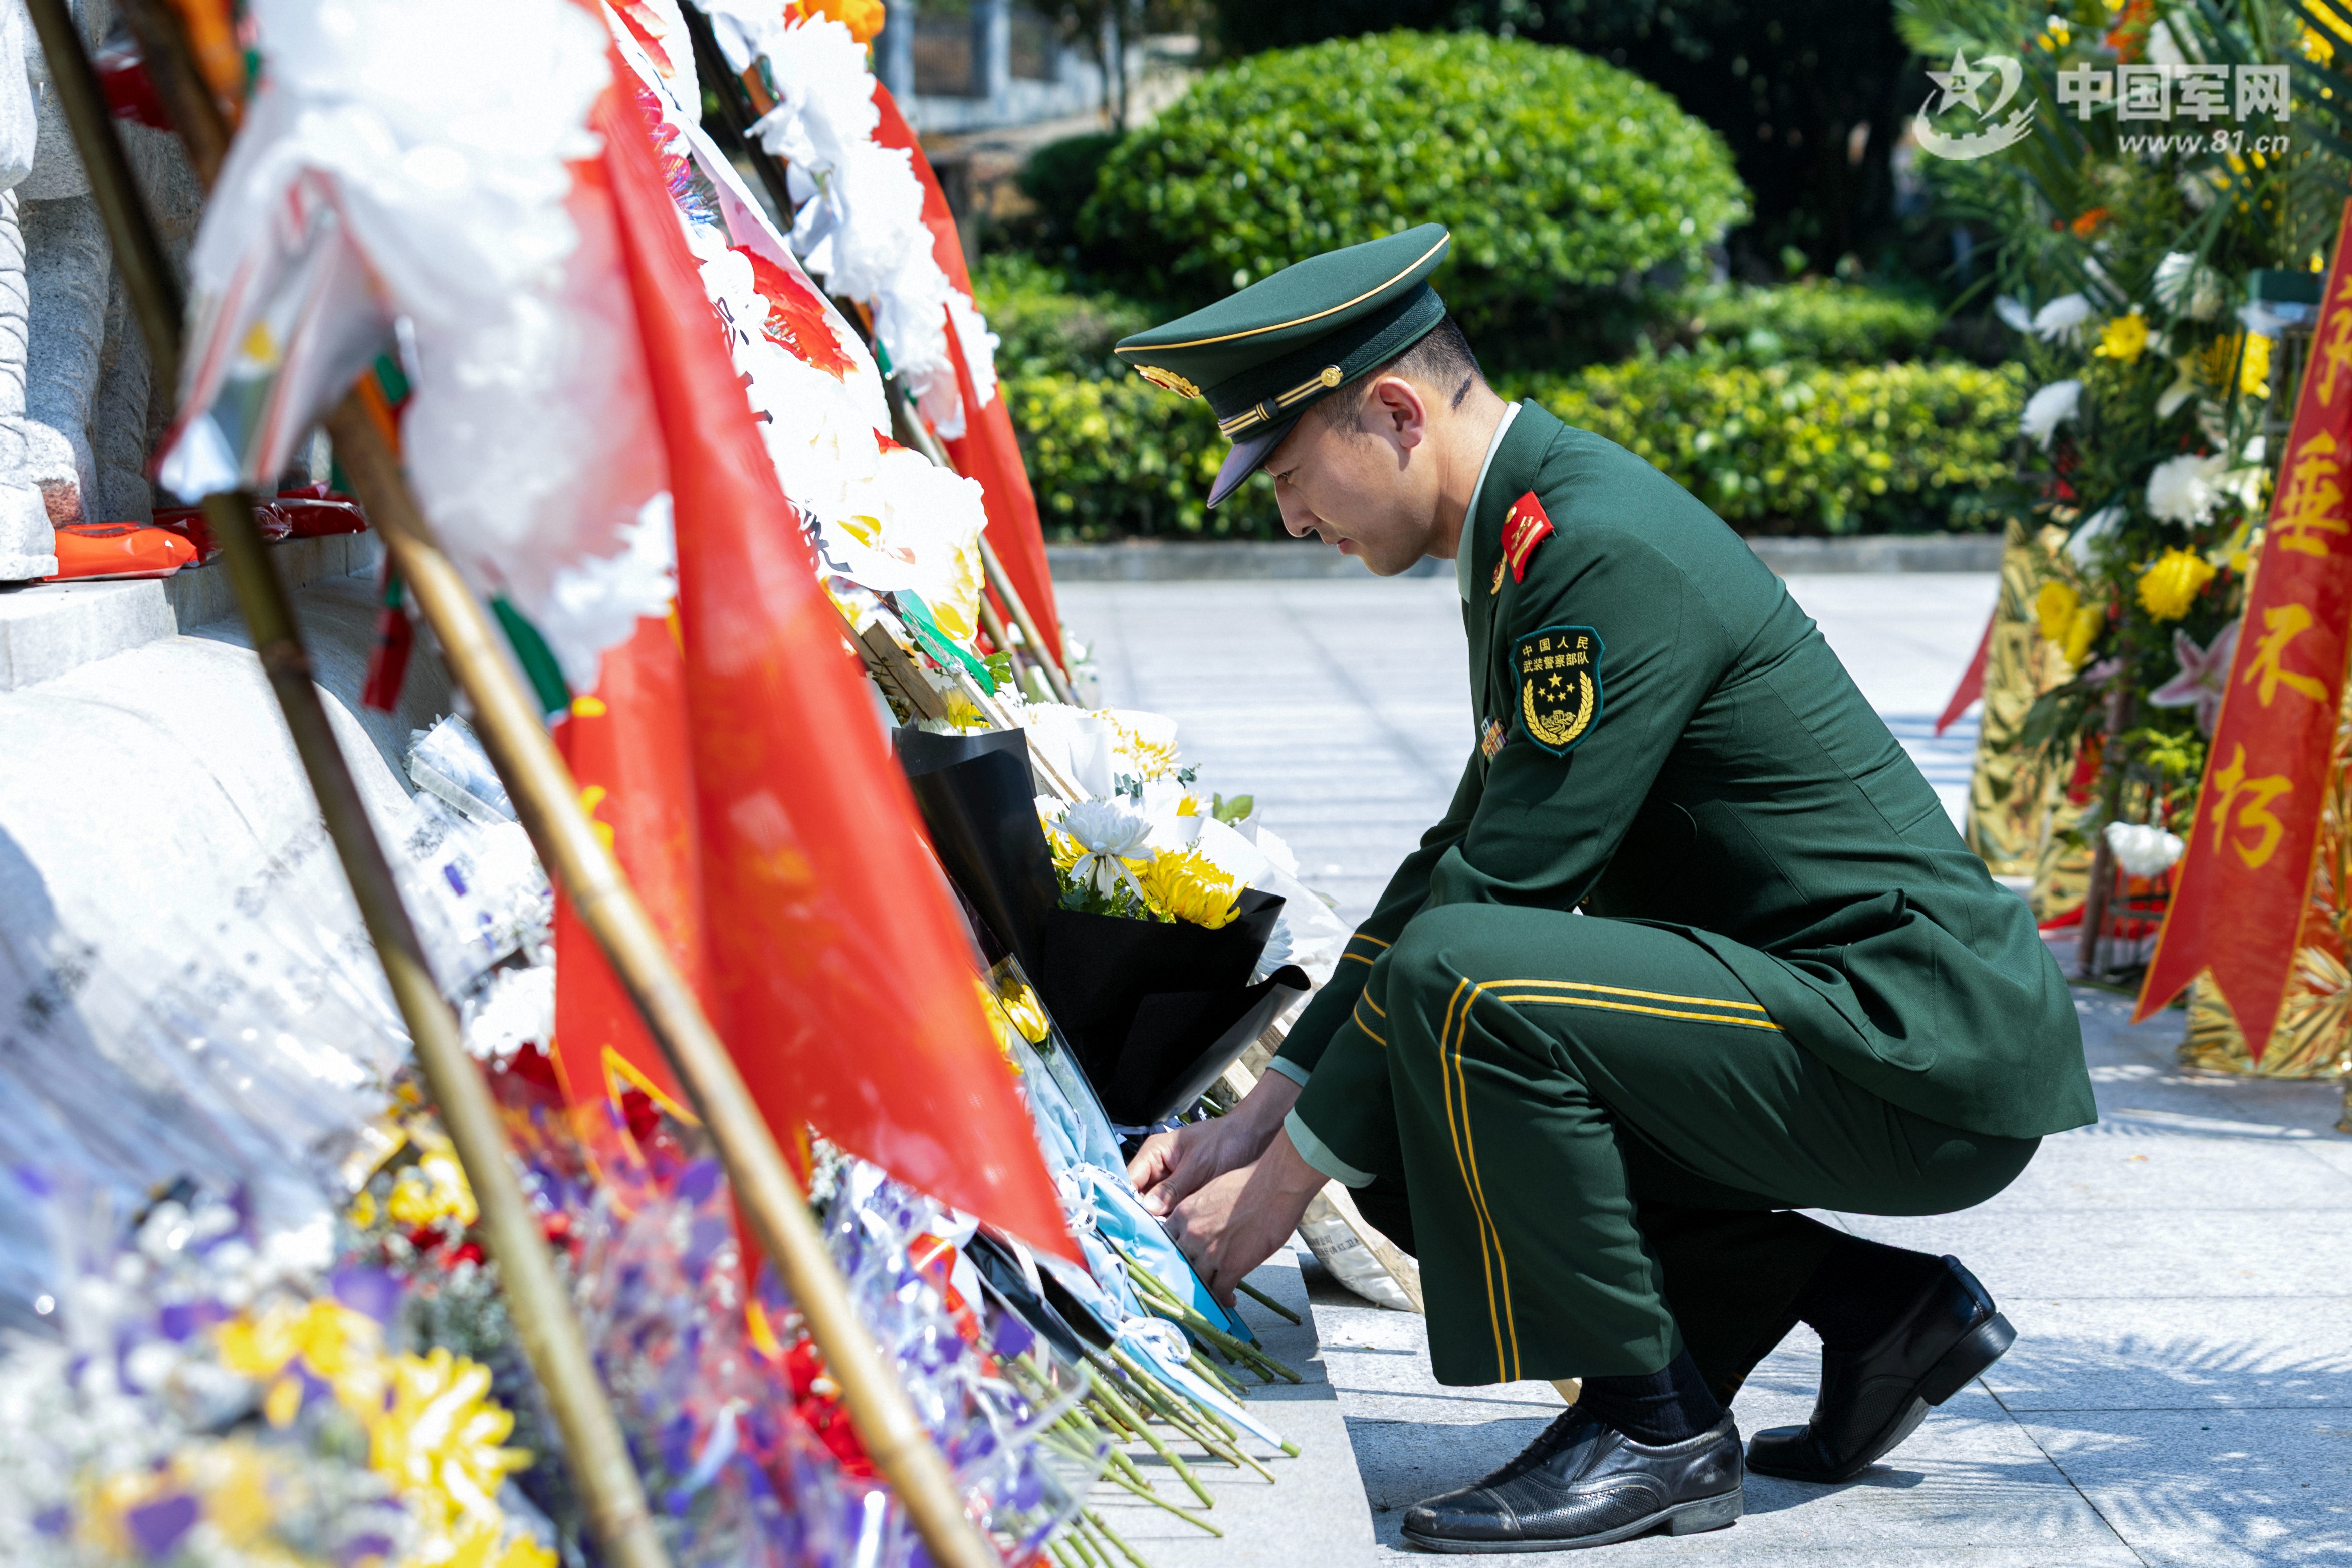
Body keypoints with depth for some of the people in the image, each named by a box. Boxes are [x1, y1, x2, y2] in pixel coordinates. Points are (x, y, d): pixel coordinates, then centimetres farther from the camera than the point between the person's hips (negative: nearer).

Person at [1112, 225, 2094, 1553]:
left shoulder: (1607, 551, -20)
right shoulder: (1534, 531, 11)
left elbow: (1501, 891, -21)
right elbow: (1461, 856, 18)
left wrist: (1292, 1171, -11)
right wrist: (1269, 1110, 14)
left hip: (1914, 1047, -10)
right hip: (1863, 1018, 10)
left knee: (1458, 983, -26)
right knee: (1417, 1142, 8)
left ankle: (1653, 1424, -9)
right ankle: (1875, 1307, 11)